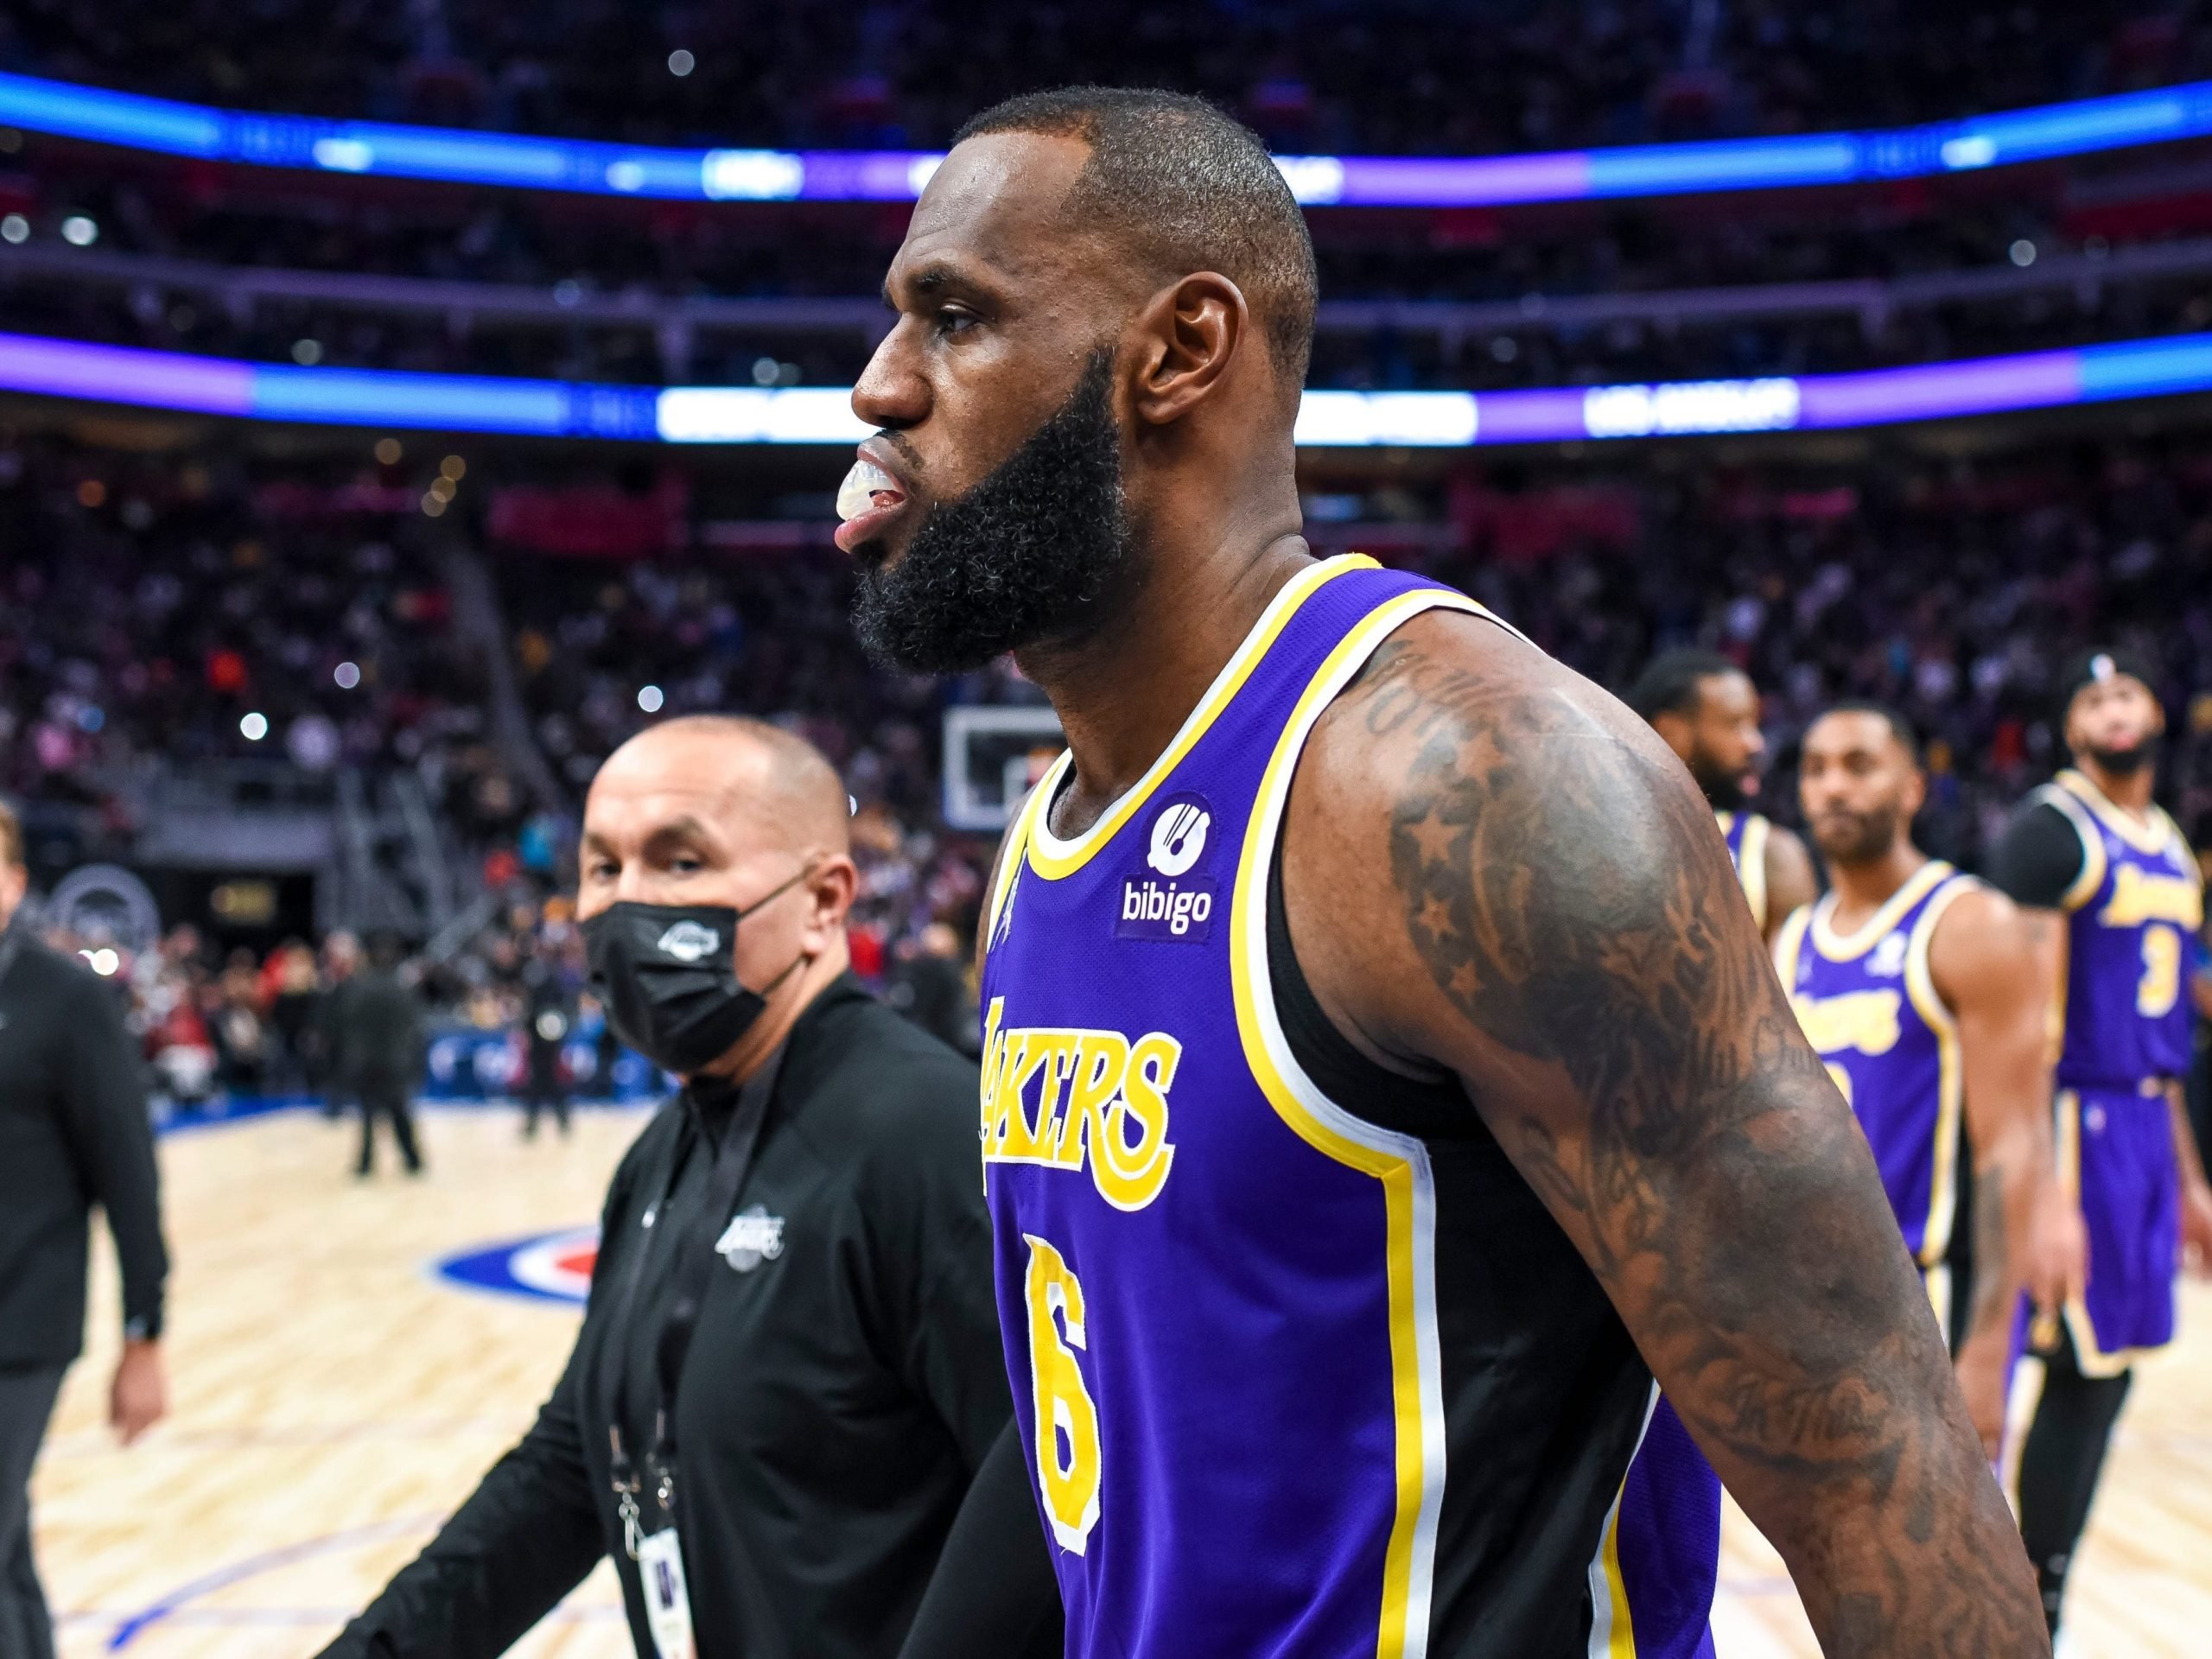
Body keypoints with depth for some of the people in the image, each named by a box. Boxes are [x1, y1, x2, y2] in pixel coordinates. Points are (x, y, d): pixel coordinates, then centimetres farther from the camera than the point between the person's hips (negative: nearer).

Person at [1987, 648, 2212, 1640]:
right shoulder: (2051, 829, -10)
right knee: (2084, 1373, -7)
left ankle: (2043, 1594, 20)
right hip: (2079, 1122, -8)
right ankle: (2029, 1614, 3)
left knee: (2110, 1373, 10)